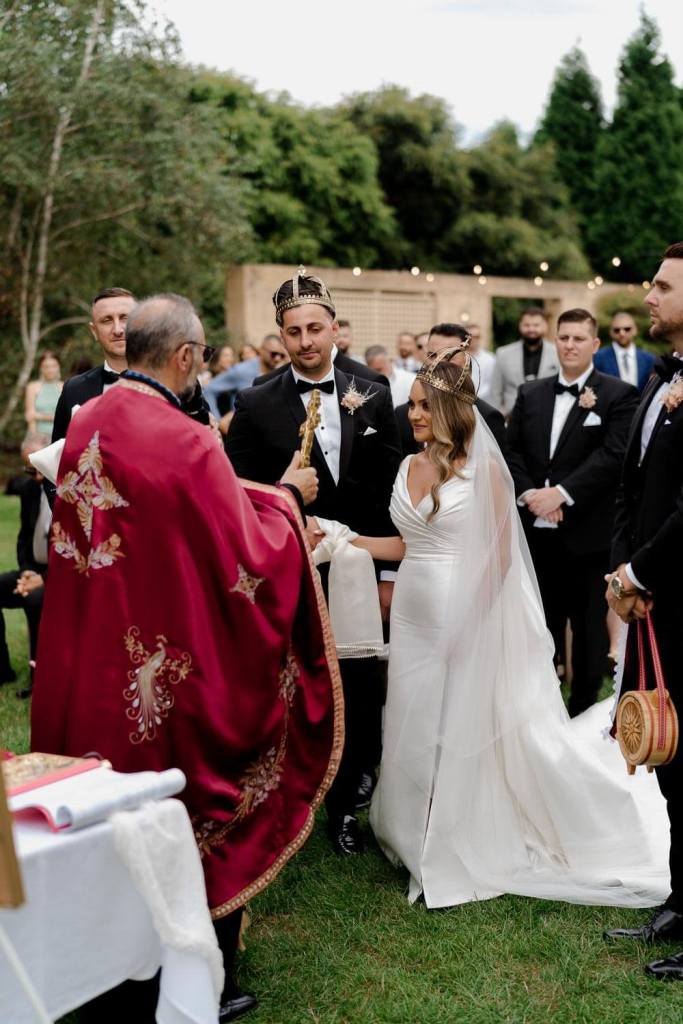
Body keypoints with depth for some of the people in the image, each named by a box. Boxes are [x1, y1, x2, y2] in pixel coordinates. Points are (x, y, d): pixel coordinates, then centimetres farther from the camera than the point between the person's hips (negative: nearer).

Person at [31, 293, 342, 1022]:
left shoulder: (83, 427, 1)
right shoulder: (188, 444, -21)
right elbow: (250, 559, -15)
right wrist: (285, 496, 3)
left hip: (87, 674, 7)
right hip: (172, 676, -7)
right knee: (198, 825, 11)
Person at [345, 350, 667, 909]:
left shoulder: (484, 469, -9)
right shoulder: (409, 467, 8)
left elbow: (501, 554, -10)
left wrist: (470, 623, -16)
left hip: (471, 617, -6)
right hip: (415, 616, 6)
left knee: (475, 731, 4)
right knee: (416, 733, 12)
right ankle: (426, 847, 31)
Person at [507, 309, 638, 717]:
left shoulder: (619, 395, -4)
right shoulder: (530, 394, 11)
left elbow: (613, 454, -15)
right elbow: (512, 450, 7)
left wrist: (560, 493, -20)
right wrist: (528, 493, -11)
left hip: (589, 534, -4)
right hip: (537, 533, 4)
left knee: (590, 633, 8)